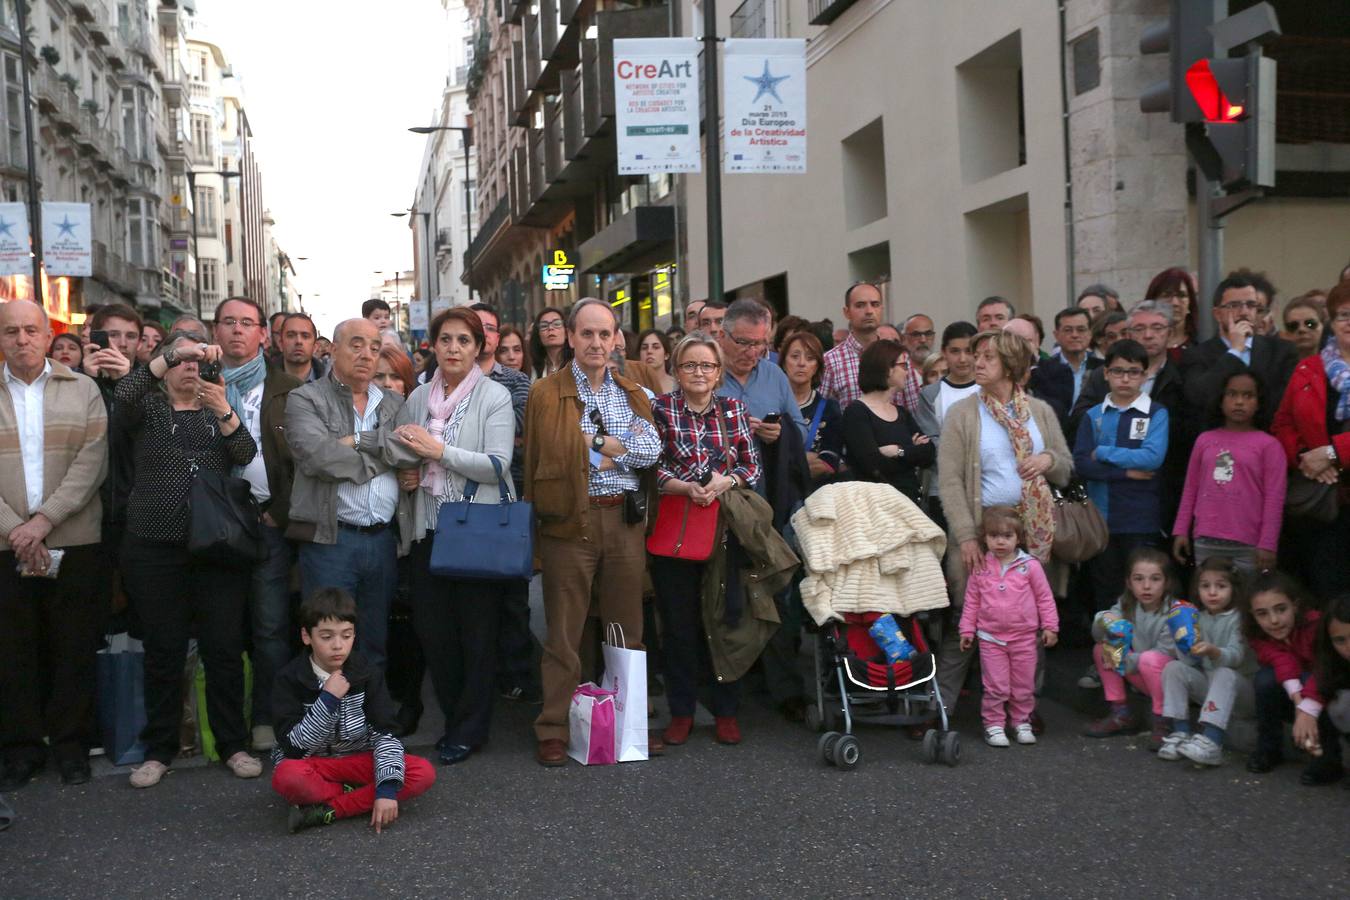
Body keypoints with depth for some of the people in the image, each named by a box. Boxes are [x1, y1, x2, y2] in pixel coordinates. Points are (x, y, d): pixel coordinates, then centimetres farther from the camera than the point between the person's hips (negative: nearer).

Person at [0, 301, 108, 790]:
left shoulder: (83, 390, 5)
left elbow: (91, 462, -4)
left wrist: (43, 519, -12)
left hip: (75, 543, 0)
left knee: (75, 649, 4)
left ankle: (71, 745, 16)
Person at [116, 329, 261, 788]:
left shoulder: (220, 412, 14)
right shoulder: (148, 409, 10)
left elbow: (248, 457, -4)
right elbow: (123, 395, -14)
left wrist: (225, 413, -19)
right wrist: (172, 354, -23)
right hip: (155, 548, -1)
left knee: (225, 647, 1)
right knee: (163, 651, 5)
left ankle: (232, 743, 13)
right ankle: (159, 749, 17)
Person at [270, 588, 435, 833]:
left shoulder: (367, 675, -6)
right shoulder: (290, 680, -11)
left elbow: (384, 733, -12)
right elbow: (293, 748, -17)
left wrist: (387, 788, -26)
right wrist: (328, 700, -27)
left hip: (358, 761, 3)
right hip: (310, 764, -3)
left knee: (424, 773, -22)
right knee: (288, 777, -38)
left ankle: (326, 811, -22)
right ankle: (359, 797, -14)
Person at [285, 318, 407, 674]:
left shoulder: (394, 403, 15)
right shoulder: (305, 399, 1)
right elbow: (316, 455, -16)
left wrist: (357, 441, -14)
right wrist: (383, 458, -7)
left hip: (384, 539, 4)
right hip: (330, 538, -4)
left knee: (375, 645, 13)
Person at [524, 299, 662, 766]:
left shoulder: (632, 393, 13)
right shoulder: (546, 393, -1)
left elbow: (651, 450, -1)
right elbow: (555, 456, -13)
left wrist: (596, 442, -10)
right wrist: (619, 451, -7)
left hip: (625, 519, 4)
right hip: (570, 520, -4)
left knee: (627, 626, 11)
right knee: (564, 632, 2)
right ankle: (553, 728, 10)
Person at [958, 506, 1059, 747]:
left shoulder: (1030, 565, -5)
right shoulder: (980, 568, -2)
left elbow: (1044, 598, 2)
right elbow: (972, 601, 5)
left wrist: (1050, 626, -1)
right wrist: (967, 630, 4)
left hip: (1024, 637, 0)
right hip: (991, 638, 0)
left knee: (1023, 685, 10)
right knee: (995, 686, 2)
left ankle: (1022, 723, 25)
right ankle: (994, 725, 14)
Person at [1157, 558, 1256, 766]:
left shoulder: (1239, 619, -8)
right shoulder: (1197, 618, 6)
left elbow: (1236, 656, -24)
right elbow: (1188, 661, -2)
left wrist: (1213, 652, -44)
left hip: (1239, 688, -5)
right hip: (1206, 683, 5)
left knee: (1225, 674, -35)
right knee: (1173, 668, -15)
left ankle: (1211, 742, -47)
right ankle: (1180, 733, -19)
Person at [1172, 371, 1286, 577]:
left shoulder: (1268, 445, 0)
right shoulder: (1205, 440, 11)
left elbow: (1274, 498, -4)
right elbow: (1190, 490, 13)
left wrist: (1268, 544, -9)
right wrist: (1181, 531, 8)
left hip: (1248, 545, -3)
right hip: (1206, 541, 3)